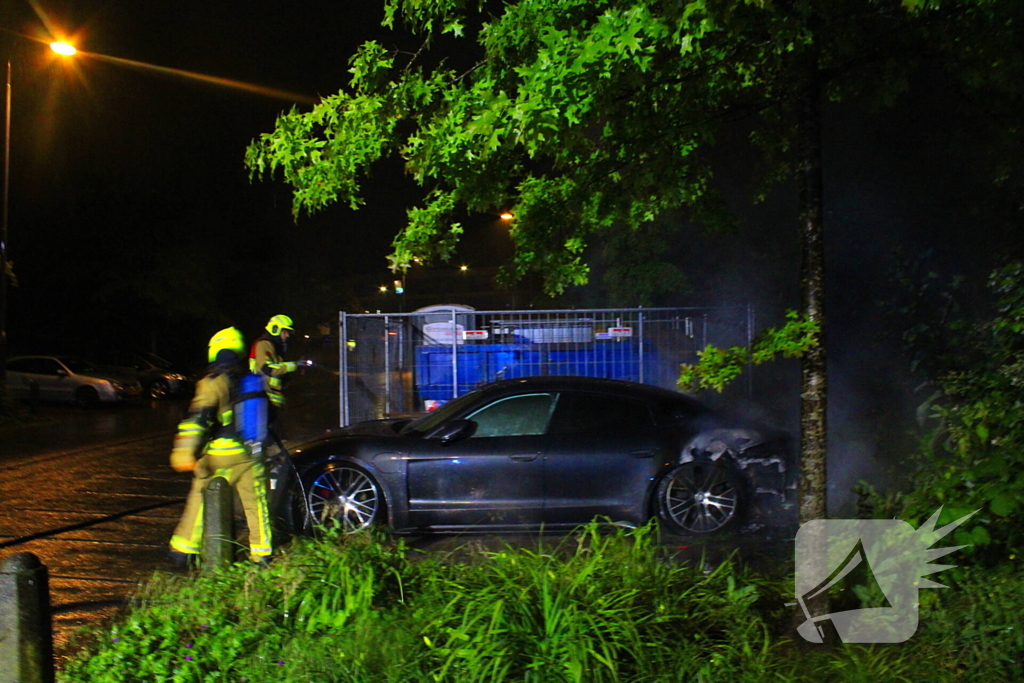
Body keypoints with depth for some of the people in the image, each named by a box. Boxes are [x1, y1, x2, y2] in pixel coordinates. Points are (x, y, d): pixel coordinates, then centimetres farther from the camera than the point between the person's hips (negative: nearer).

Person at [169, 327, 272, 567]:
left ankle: (183, 549, 15)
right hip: (248, 455, 3)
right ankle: (261, 553, 14)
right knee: (256, 504, 11)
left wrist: (184, 451, -23)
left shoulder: (213, 384, -8)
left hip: (217, 455, -3)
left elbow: (198, 417, -19)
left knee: (199, 500, 10)